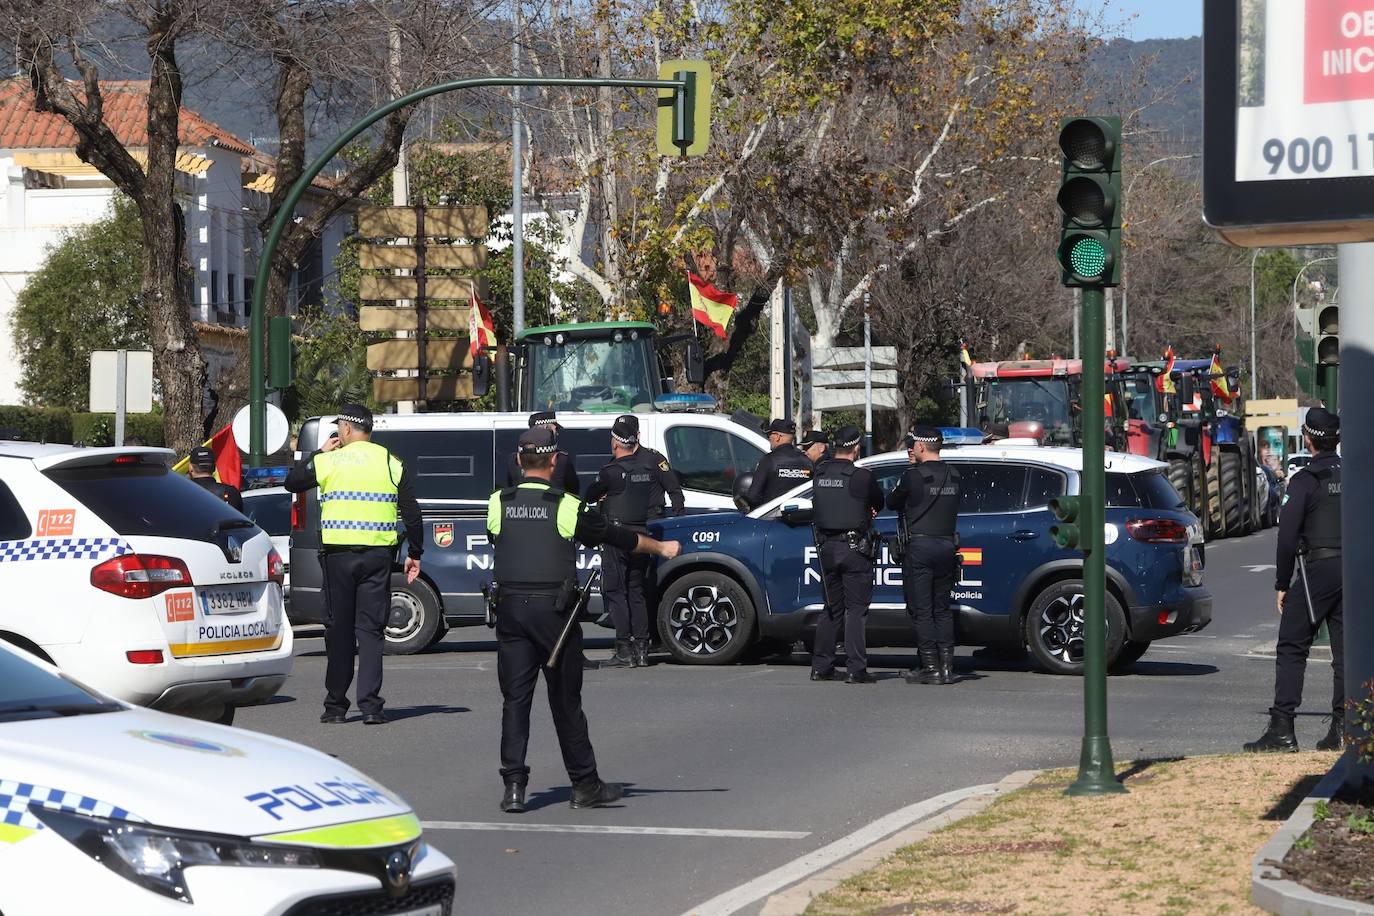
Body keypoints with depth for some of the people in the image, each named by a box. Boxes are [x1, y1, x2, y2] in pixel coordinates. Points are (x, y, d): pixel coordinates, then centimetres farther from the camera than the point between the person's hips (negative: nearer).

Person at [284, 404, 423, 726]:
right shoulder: (392, 464, 4)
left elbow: (291, 482, 15)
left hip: (338, 554, -1)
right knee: (370, 629, 3)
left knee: (339, 629, 8)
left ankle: (335, 705, 11)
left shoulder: (328, 461, 0)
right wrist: (415, 553, 13)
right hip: (378, 555, 1)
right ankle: (370, 705, -6)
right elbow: (412, 513, 4)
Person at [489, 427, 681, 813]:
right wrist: (661, 547, 24)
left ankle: (514, 786, -4)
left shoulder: (497, 504, 3)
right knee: (565, 701, 6)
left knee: (515, 698, 5)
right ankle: (585, 785, 14)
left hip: (509, 606, 2)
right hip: (552, 608, -2)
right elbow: (615, 536, 8)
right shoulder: (566, 506, -4)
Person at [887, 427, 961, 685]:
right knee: (942, 609, 12)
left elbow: (891, 501, 0)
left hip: (920, 547, -6)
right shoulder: (953, 476, 8)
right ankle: (946, 666, 8)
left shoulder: (914, 475, -11)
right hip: (947, 545, 6)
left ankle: (930, 667, -5)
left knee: (922, 610, -1)